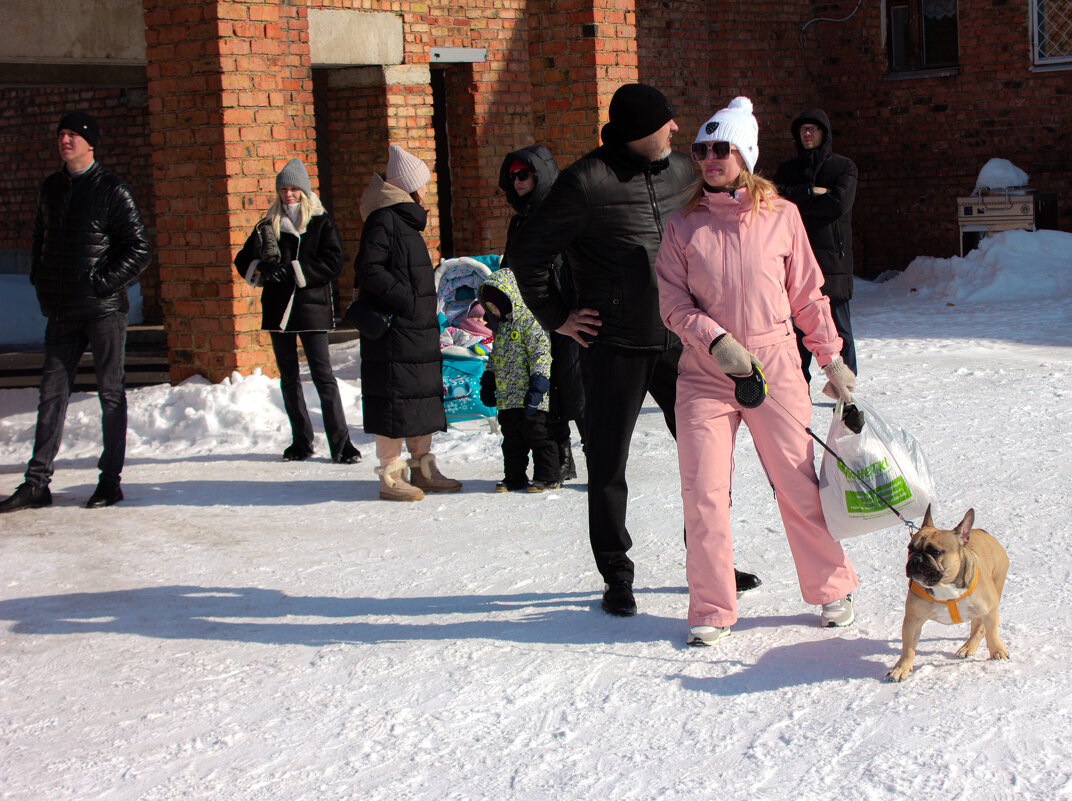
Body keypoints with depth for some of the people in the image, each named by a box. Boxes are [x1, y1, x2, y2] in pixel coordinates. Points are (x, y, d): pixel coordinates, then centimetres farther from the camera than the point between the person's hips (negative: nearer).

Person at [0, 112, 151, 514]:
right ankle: (37, 482, 6)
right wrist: (40, 281, 10)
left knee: (110, 391, 2)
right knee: (52, 391, 4)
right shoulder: (51, 188, 13)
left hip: (104, 309, -5)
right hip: (61, 311, 5)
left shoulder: (112, 190, -5)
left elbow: (140, 249, -7)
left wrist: (104, 282, -14)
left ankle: (110, 478, 9)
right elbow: (40, 239, 24)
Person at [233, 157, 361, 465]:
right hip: (277, 309, 5)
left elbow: (333, 262, -11)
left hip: (311, 307, -5)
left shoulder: (321, 223, 0)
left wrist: (293, 271, -18)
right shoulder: (268, 226, 10)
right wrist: (261, 269, -9)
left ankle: (341, 444, -7)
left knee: (323, 375, -9)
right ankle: (301, 442, 19)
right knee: (289, 378, 10)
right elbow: (243, 260, 13)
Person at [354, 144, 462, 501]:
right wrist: (404, 297, -22)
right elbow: (368, 269, -20)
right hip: (393, 329, -10)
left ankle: (423, 468, 20)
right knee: (395, 399, -6)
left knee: (422, 396, 12)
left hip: (417, 330, 10)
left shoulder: (404, 219, 18)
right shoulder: (383, 219, -12)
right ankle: (391, 476, 0)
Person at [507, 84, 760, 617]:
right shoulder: (587, 183, -11)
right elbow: (528, 252, -5)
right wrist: (556, 317, -3)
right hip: (614, 347, -5)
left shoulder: (680, 172, 7)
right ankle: (617, 578, 18)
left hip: (680, 341, 5)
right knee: (607, 466, 4)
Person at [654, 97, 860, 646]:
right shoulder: (684, 224, 4)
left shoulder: (781, 216, 3)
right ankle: (711, 610, 10)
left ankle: (832, 590, 24)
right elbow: (673, 302, 0)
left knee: (799, 483, 3)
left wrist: (832, 359, 12)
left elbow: (808, 295, 10)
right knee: (704, 493, -3)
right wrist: (716, 339, -16)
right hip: (704, 373, 1)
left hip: (775, 366, 0)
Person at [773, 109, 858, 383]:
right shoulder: (787, 169, 17)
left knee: (838, 329, -3)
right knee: (799, 326, 5)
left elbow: (839, 204, -10)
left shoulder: (844, 167, 6)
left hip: (832, 257, -3)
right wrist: (811, 192, -10)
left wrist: (796, 201, -4)